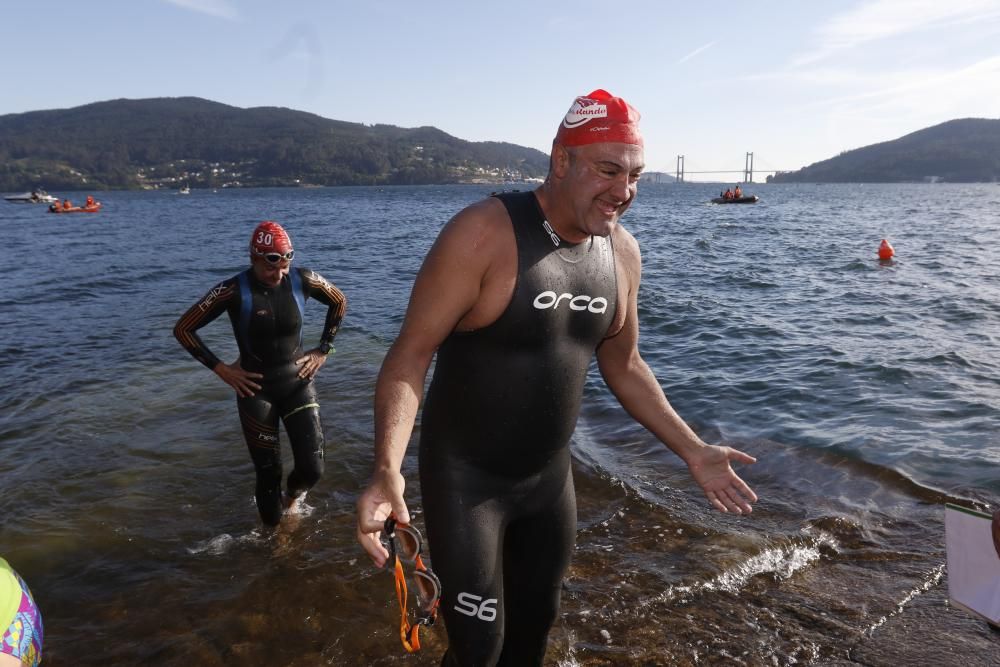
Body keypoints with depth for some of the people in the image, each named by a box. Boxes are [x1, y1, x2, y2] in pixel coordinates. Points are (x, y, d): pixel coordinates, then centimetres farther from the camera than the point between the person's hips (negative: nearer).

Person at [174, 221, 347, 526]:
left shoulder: (302, 280, -10)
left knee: (312, 469, -4)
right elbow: (182, 329, -7)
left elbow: (339, 301, 9)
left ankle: (292, 494, 33)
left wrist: (323, 349, 5)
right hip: (255, 387, -2)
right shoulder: (234, 291, -17)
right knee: (269, 473, 3)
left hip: (297, 381, 2)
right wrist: (220, 369, -10)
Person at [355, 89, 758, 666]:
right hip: (466, 477, -5)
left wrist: (693, 450, 9)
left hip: (551, 475, 6)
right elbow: (411, 355, -21)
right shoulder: (483, 234, -22)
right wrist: (389, 470, -35)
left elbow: (622, 363, 10)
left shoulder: (622, 253, -2)